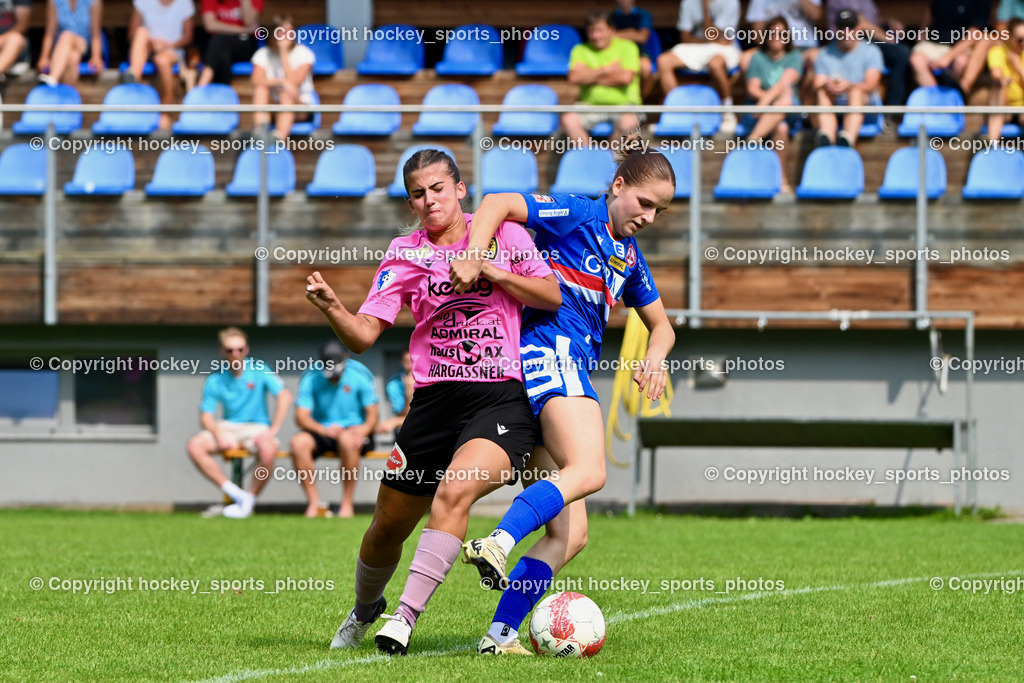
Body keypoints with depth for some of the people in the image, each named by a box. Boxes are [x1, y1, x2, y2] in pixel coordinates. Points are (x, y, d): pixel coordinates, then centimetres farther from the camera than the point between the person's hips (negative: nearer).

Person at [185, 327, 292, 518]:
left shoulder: (259, 370, -3)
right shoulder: (215, 380, 2)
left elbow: (285, 396, -10)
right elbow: (206, 415, 0)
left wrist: (273, 429, -19)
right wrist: (218, 435, -21)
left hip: (257, 428, -3)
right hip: (227, 428, 3)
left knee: (268, 449, -37)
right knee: (195, 445, -24)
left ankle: (250, 499, -16)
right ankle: (235, 494, -22)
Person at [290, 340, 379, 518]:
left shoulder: (360, 375, -5)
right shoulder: (311, 379, -2)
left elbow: (372, 414, -4)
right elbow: (301, 417, -8)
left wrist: (364, 429, -27)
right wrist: (324, 430, -27)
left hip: (352, 430, -2)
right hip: (321, 432, 2)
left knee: (347, 439, -39)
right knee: (298, 442, -30)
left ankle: (347, 502, -26)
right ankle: (313, 502, -23)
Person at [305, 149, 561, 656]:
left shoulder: (502, 233, 6)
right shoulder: (404, 254, 7)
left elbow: (552, 296, 3)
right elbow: (364, 334, -1)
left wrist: (495, 273, -11)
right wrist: (331, 308, -21)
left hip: (503, 400, -3)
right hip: (434, 400, 3)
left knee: (455, 490, -30)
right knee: (389, 525, 8)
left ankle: (406, 616, -29)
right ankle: (364, 610, 38)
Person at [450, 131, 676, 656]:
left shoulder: (629, 258, 25)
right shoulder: (578, 215, 1)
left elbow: (660, 324, 34)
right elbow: (497, 205, -9)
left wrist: (655, 354, 11)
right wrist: (472, 258, -25)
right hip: (550, 351, -9)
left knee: (569, 534, 1)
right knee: (589, 470, -33)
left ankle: (501, 634, -4)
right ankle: (497, 543, -47)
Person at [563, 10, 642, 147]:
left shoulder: (627, 47, 2)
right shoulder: (581, 50, 9)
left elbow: (626, 78, -13)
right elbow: (575, 78, -9)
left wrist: (593, 78, -5)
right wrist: (606, 69, -10)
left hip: (622, 104, -2)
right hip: (591, 104, 2)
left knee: (629, 121, -36)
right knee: (568, 119, -28)